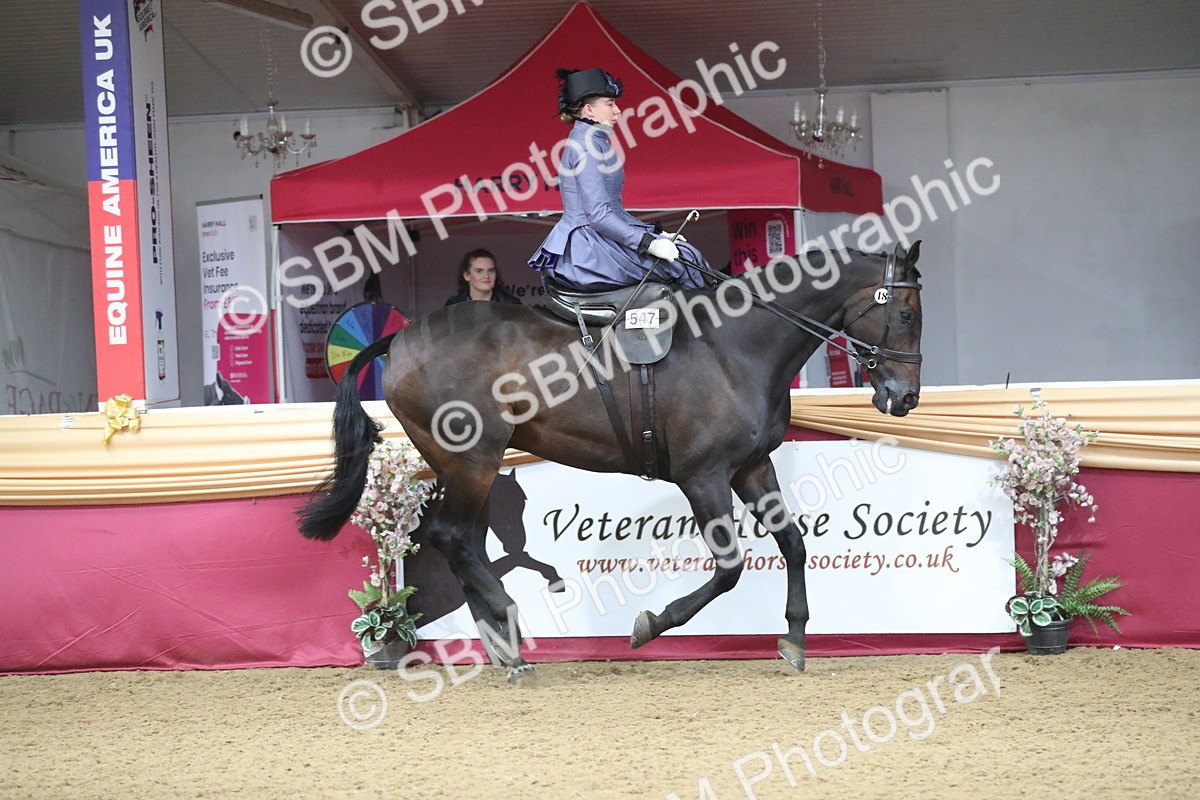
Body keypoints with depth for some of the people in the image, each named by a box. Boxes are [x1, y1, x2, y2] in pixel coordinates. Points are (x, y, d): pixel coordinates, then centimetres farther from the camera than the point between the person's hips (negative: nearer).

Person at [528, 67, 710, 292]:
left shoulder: (593, 142, 19)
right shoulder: (587, 146, -13)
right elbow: (599, 216, -22)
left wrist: (655, 233, 14)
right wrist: (649, 243, -23)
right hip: (588, 252, -10)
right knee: (684, 259, -13)